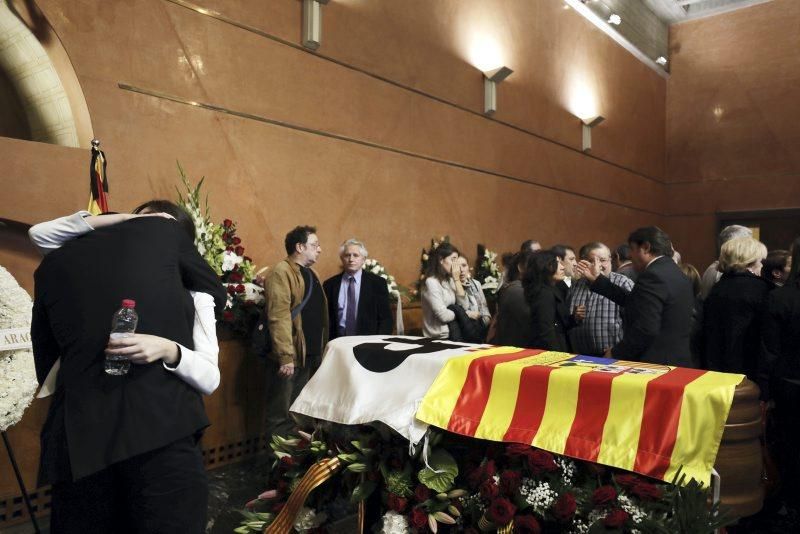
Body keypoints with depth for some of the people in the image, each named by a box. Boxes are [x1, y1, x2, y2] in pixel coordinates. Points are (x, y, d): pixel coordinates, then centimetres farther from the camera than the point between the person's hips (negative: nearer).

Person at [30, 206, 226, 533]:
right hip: (163, 422, -3)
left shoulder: (52, 265, 15)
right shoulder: (163, 230, 6)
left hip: (79, 432, 4)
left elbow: (44, 362, 20)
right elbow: (216, 296, 20)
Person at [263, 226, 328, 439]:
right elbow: (278, 317, -21)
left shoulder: (310, 274, 16)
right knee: (280, 416, 0)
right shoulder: (281, 272, -13)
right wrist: (286, 356, -25)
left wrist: (320, 352, 15)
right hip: (289, 357, -9)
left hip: (309, 356, 9)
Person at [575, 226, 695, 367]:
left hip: (656, 364, -9)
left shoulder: (652, 276, -18)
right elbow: (633, 302, 15)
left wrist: (616, 354, -14)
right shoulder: (672, 272, 12)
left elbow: (645, 330, -25)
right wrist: (597, 279, 20)